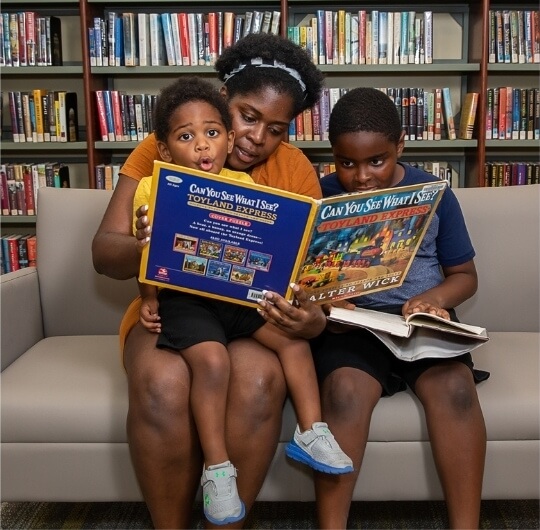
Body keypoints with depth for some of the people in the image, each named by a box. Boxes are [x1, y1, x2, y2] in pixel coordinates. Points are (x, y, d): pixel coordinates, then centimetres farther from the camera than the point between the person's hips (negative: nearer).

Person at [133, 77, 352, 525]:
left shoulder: (243, 184, 7)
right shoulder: (153, 189, -1)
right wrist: (148, 301, -10)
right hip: (183, 297, -3)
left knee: (293, 333, -11)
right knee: (212, 359, -25)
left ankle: (311, 431, 5)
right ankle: (217, 468, -9)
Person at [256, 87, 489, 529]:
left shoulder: (434, 193, 6)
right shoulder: (321, 197, 2)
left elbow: (464, 274, 12)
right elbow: (302, 278, 1)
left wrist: (433, 299, -10)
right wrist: (308, 313, -23)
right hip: (350, 323, -1)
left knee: (453, 387, -28)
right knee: (344, 389, -31)